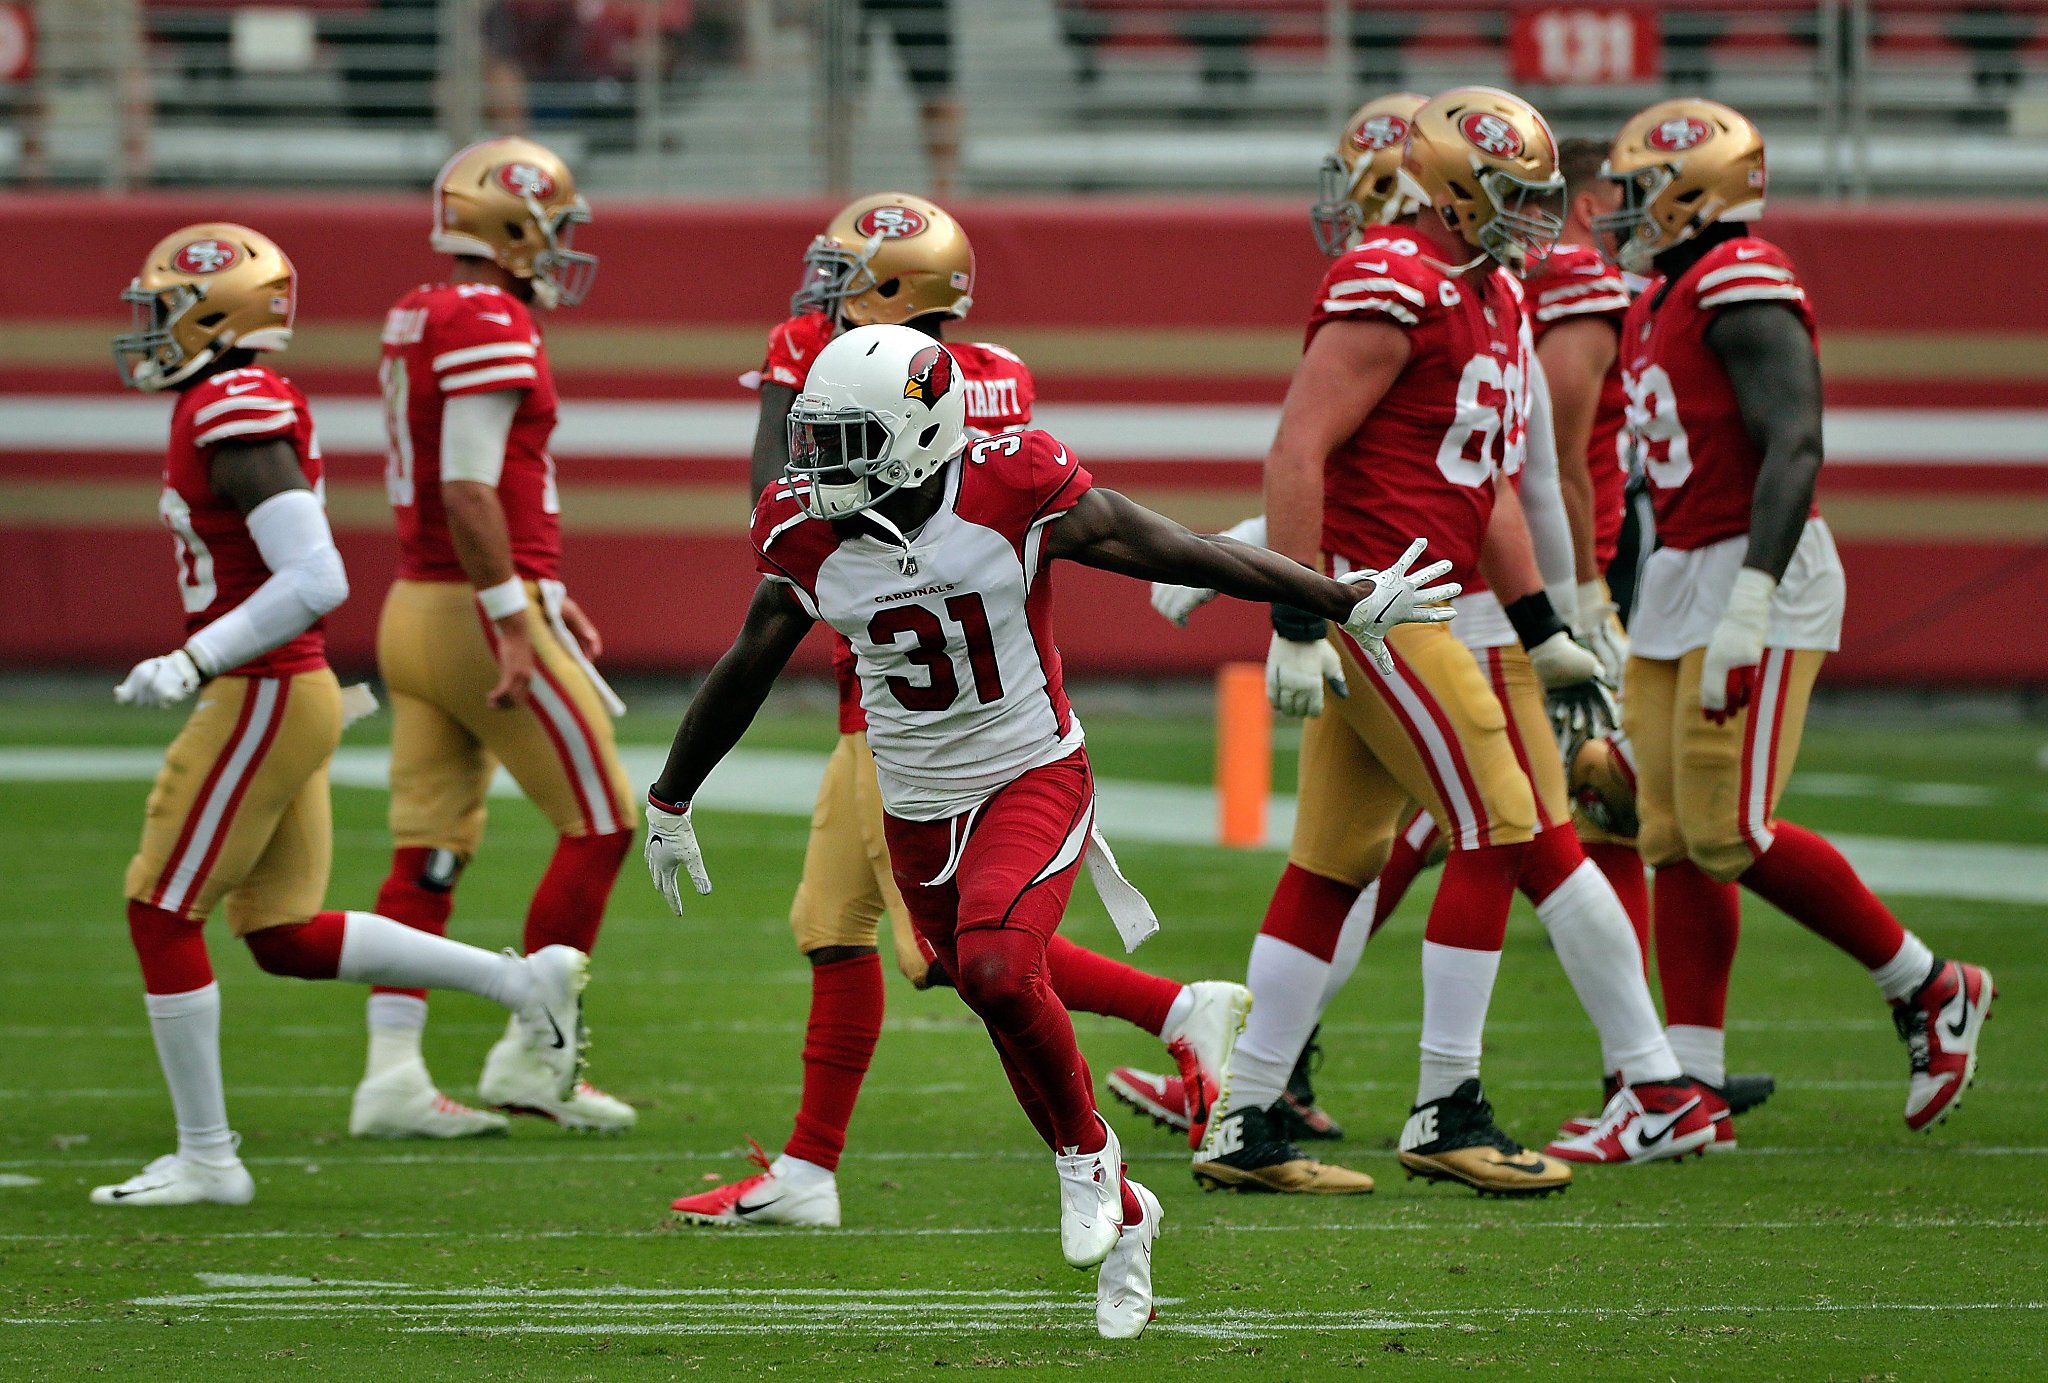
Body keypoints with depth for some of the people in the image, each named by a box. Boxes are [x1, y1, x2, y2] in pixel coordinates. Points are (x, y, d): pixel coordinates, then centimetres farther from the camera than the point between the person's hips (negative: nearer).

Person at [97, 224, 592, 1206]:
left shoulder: (238, 418, -17)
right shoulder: (237, 407, 13)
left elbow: (314, 580, -25)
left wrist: (191, 665, -21)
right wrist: (198, 669, 20)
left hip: (264, 698, -10)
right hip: (287, 695, 10)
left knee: (162, 912, -2)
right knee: (285, 935, 13)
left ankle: (205, 1156, 4)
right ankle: (526, 984, 13)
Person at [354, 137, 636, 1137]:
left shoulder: (420, 321, 15)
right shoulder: (491, 327, -15)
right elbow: (469, 493, -22)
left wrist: (545, 595, 25)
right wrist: (515, 623, -21)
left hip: (416, 606, 9)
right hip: (478, 608, -9)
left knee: (430, 853, 7)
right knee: (602, 822, 1)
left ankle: (392, 1075, 2)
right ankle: (530, 1050, 3)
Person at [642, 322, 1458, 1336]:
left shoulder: (1014, 493, -18)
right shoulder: (809, 538, -8)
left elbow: (1188, 557, -11)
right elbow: (743, 672, 8)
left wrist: (1347, 604, -7)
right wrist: (669, 804, 18)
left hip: (1033, 779, -4)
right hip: (916, 813, 4)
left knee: (995, 969, -29)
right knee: (1015, 1019, 10)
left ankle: (1085, 1153, -4)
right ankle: (1122, 1219, 30)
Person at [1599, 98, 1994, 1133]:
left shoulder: (1744, 291, -15)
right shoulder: (1660, 300, 16)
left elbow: (1792, 449, -23)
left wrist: (1748, 606, -30)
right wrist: (1625, 607, 23)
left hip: (1759, 577, -10)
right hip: (1678, 580, 10)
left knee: (1729, 833, -12)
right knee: (1673, 838, 4)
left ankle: (1929, 991, 4)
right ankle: (1692, 1087, 5)